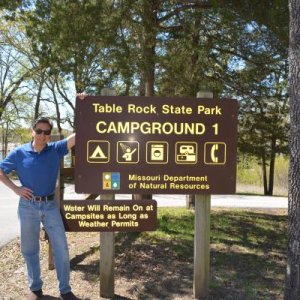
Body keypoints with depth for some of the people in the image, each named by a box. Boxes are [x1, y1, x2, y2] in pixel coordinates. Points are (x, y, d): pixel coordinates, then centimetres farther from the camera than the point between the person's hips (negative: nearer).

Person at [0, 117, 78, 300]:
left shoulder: (56, 150, -3)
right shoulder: (19, 153, -3)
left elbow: (77, 135, -13)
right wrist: (15, 188, -5)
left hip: (51, 205, 1)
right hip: (28, 206, 0)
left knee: (61, 248, 4)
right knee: (29, 250, 12)